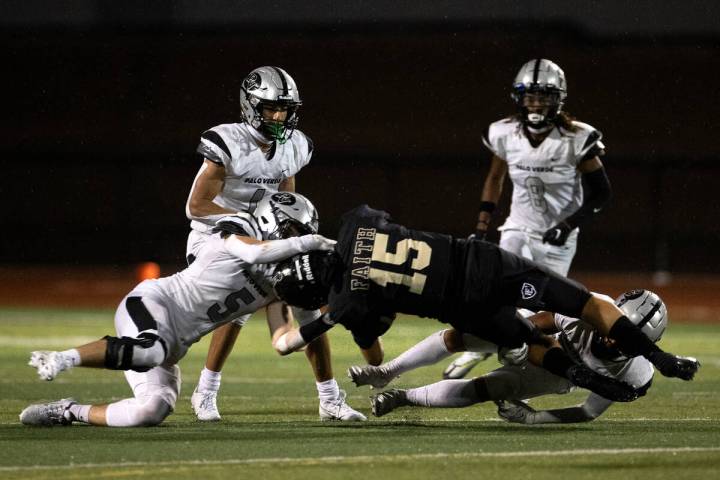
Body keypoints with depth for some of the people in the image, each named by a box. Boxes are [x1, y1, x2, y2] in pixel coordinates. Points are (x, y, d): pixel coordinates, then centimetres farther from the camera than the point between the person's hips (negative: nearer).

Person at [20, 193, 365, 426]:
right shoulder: (237, 230, -4)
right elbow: (255, 252, -28)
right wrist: (307, 243, -22)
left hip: (174, 343, 8)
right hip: (151, 302, -8)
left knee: (152, 411, -15)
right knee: (149, 353, -42)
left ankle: (68, 413, -3)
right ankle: (63, 359, -31)